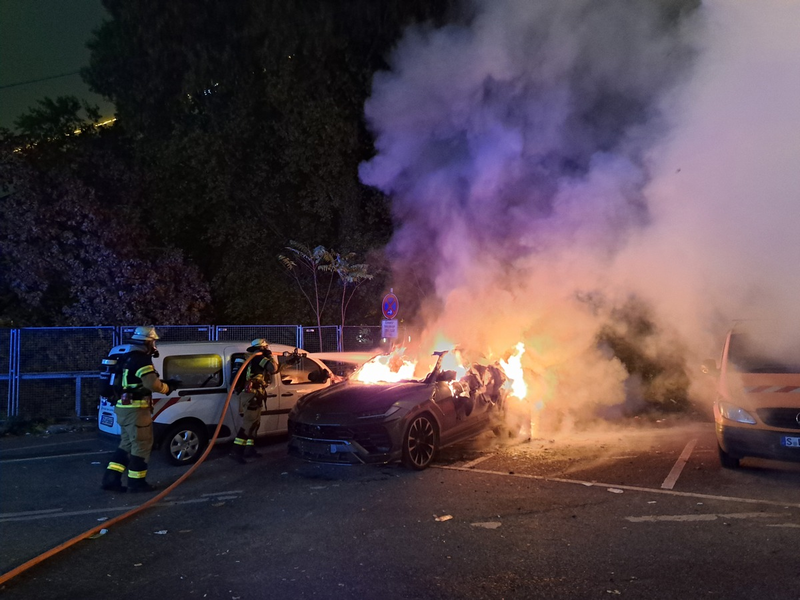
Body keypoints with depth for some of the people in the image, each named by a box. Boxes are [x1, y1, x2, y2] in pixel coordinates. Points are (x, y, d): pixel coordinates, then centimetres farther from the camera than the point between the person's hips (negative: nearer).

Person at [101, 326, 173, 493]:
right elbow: (153, 384, -24)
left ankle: (111, 479, 15)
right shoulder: (142, 360, -16)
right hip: (135, 409, -10)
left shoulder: (127, 358, 15)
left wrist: (163, 384, 13)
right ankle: (136, 482, 7)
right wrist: (167, 388, -5)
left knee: (127, 444, 17)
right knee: (142, 445, 0)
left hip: (124, 407, 10)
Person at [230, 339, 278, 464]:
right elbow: (273, 368, -19)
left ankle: (249, 449, 19)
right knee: (248, 424, -12)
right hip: (252, 395, -10)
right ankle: (236, 451, -16)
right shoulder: (259, 358, -6)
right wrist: (270, 356, -4)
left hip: (247, 394, 10)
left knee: (253, 423, 17)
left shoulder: (250, 360, 21)